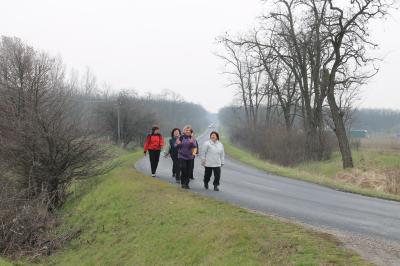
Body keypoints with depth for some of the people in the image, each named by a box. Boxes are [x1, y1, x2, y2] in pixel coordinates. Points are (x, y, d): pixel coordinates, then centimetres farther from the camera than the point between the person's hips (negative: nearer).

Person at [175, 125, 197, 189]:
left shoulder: (192, 138, 2)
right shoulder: (181, 137, -2)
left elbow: (195, 146, -10)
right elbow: (176, 146, 2)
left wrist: (192, 143, -30)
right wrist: (178, 144, -21)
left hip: (189, 157, 2)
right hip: (182, 156, -2)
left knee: (189, 171, 4)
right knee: (183, 170, -12)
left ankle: (187, 183, 15)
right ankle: (183, 183, 0)